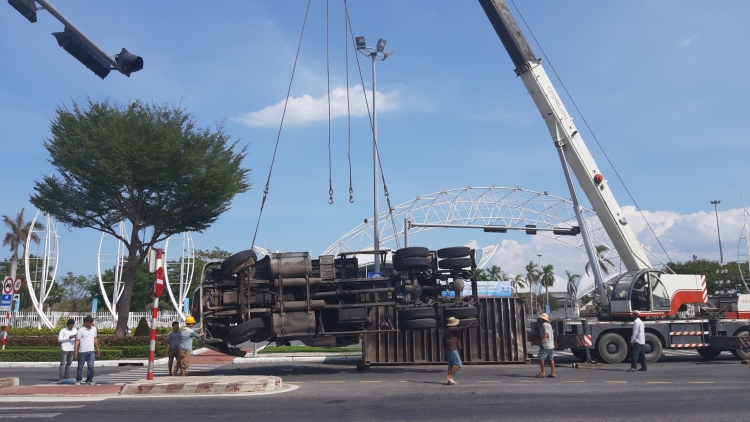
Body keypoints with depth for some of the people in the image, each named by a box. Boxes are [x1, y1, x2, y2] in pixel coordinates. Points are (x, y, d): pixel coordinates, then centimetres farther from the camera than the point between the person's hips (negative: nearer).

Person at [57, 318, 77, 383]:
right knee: (63, 363, -7)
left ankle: (65, 375, 28)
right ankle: (60, 378, -7)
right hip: (64, 349, -5)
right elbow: (59, 339, -9)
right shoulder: (63, 330, -4)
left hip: (72, 349, 5)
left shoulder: (75, 330, 9)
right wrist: (68, 338, -18)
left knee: (69, 363, 14)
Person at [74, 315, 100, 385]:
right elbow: (77, 341, -7)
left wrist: (97, 349, 19)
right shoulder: (81, 330, -6)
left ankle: (89, 381, 1)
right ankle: (78, 380, 20)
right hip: (82, 351, -4)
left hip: (91, 351, 4)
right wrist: (75, 351, -13)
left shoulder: (94, 329, 10)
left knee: (90, 366, -4)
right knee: (80, 367, 7)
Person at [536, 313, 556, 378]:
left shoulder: (544, 325, -11)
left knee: (541, 358, -6)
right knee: (551, 359, 8)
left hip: (546, 345, -9)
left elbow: (546, 334, -24)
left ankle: (542, 373, -7)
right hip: (551, 345, 10)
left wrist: (541, 341, -33)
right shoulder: (549, 325, 17)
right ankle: (552, 373, 7)